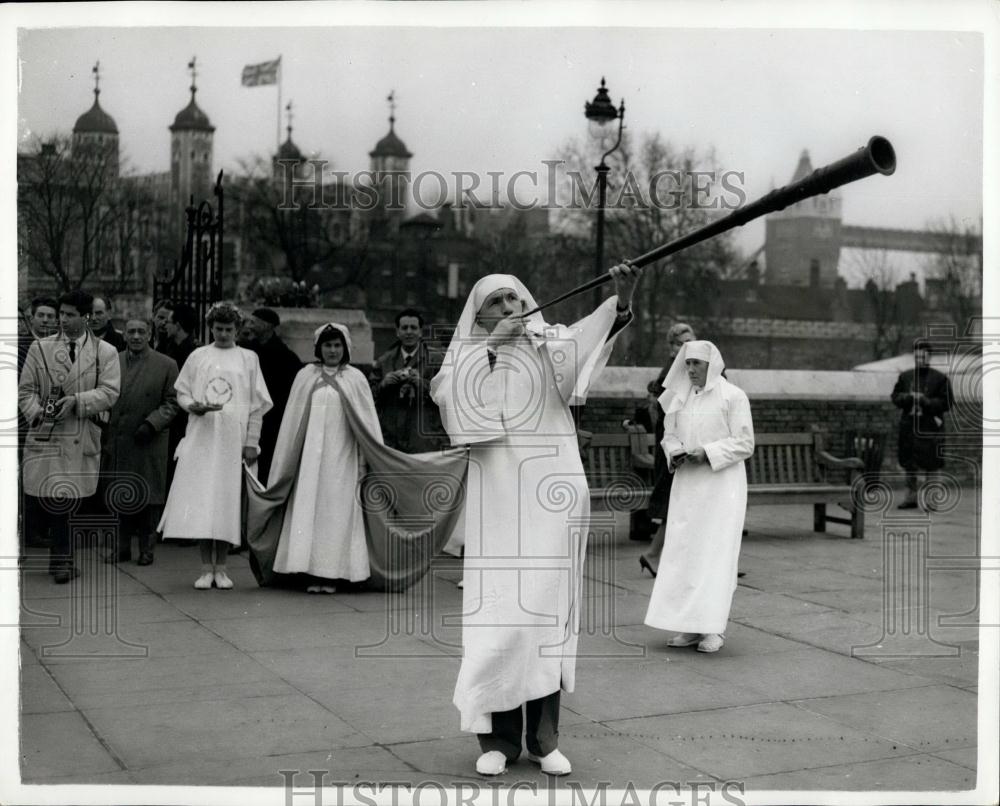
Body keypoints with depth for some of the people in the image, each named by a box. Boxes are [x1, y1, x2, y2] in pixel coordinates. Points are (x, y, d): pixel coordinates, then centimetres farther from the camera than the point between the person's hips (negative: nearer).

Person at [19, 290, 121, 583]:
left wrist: (77, 400, -19)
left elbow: (109, 392, -6)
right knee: (49, 497, -2)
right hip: (44, 434, 0)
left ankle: (61, 559, 19)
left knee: (71, 500, 5)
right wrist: (37, 411, -12)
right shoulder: (40, 348, 9)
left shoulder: (105, 352, 4)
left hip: (82, 438, 0)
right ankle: (62, 559, 14)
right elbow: (26, 390, 7)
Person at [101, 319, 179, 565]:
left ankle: (146, 547, 14)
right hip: (117, 442, 3)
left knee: (148, 497, 3)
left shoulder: (166, 365, -1)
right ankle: (122, 546, 17)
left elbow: (172, 402, -1)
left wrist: (152, 423, -14)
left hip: (149, 443, -2)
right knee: (121, 496, 8)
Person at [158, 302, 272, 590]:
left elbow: (257, 404, 7)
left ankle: (220, 567, 7)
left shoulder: (248, 358, 9)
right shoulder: (198, 357, 10)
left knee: (227, 501, -1)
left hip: (233, 440, 0)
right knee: (200, 500, -5)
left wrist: (252, 442, 1)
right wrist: (193, 406, -11)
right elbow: (181, 392, 12)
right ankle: (206, 568, 2)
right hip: (201, 437, 0)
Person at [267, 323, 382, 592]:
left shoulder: (355, 378, 7)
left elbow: (367, 419, 7)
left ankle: (331, 574, 2)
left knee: (338, 510, -2)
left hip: (341, 454, -1)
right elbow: (293, 418, 12)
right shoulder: (305, 376, 9)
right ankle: (313, 573, -1)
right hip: (311, 453, 1)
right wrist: (286, 459, 11)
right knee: (309, 508, -4)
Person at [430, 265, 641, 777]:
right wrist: (490, 347, -13)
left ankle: (543, 737, 12)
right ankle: (497, 736, 9)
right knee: (496, 610, -3)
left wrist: (622, 304, -34)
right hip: (497, 499, 0)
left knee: (547, 606, 3)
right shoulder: (467, 354, 10)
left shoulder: (549, 344, 6)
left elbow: (588, 336, -16)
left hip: (551, 494, 0)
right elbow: (449, 397, -10)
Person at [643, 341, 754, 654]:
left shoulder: (733, 396, -7)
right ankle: (689, 625, 8)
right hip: (687, 483, 6)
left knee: (716, 554, -7)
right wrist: (674, 453, -5)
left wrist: (707, 453, -19)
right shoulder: (681, 397, 10)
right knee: (683, 552, 2)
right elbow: (669, 434, 17)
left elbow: (744, 444, -8)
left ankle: (714, 628, -4)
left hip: (721, 484, -5)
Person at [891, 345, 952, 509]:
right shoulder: (904, 376, 11)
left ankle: (929, 498, 5)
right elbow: (895, 397, 9)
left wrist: (926, 401, -17)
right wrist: (908, 397, -10)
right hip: (908, 425, 4)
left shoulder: (940, 378, 0)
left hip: (930, 426, -4)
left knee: (931, 465, -3)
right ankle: (911, 496, 20)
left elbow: (946, 403, -5)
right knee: (909, 463, 9)